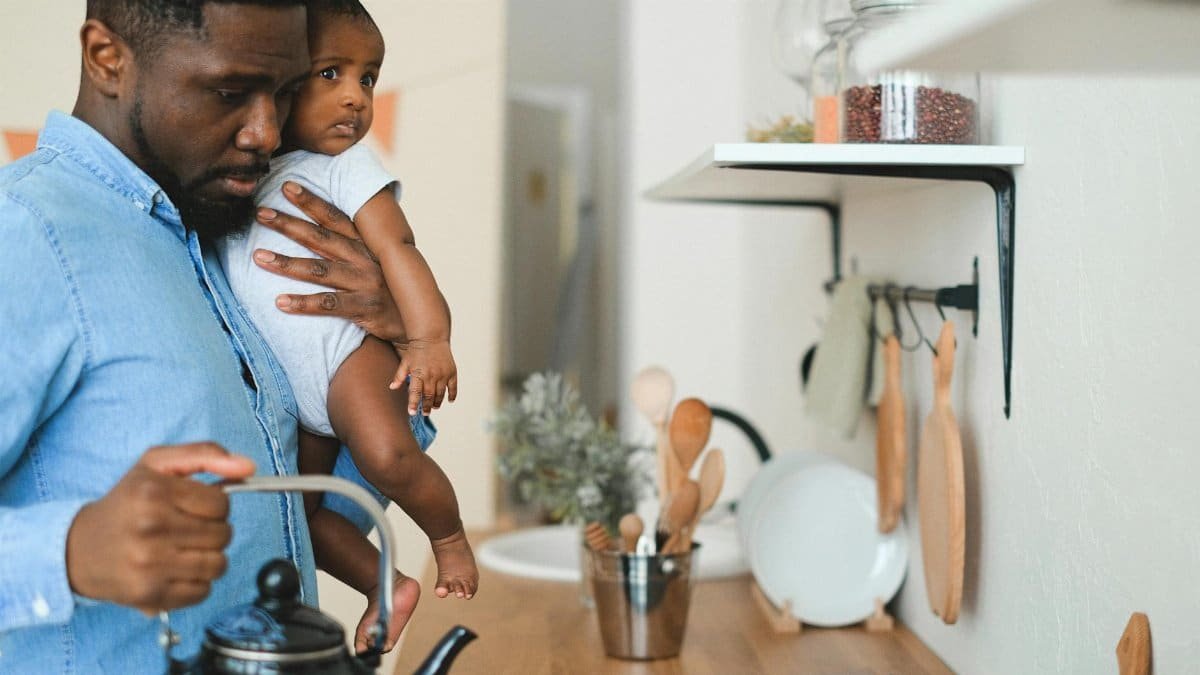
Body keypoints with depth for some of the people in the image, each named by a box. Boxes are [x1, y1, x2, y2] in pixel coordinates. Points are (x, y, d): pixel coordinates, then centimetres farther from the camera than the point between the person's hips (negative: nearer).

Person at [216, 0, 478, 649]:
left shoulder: (345, 168, -6)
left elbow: (396, 248, -17)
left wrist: (429, 335, -27)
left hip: (348, 352, -6)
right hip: (289, 387, 6)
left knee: (387, 455, -27)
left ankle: (450, 535, 3)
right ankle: (385, 585, 25)